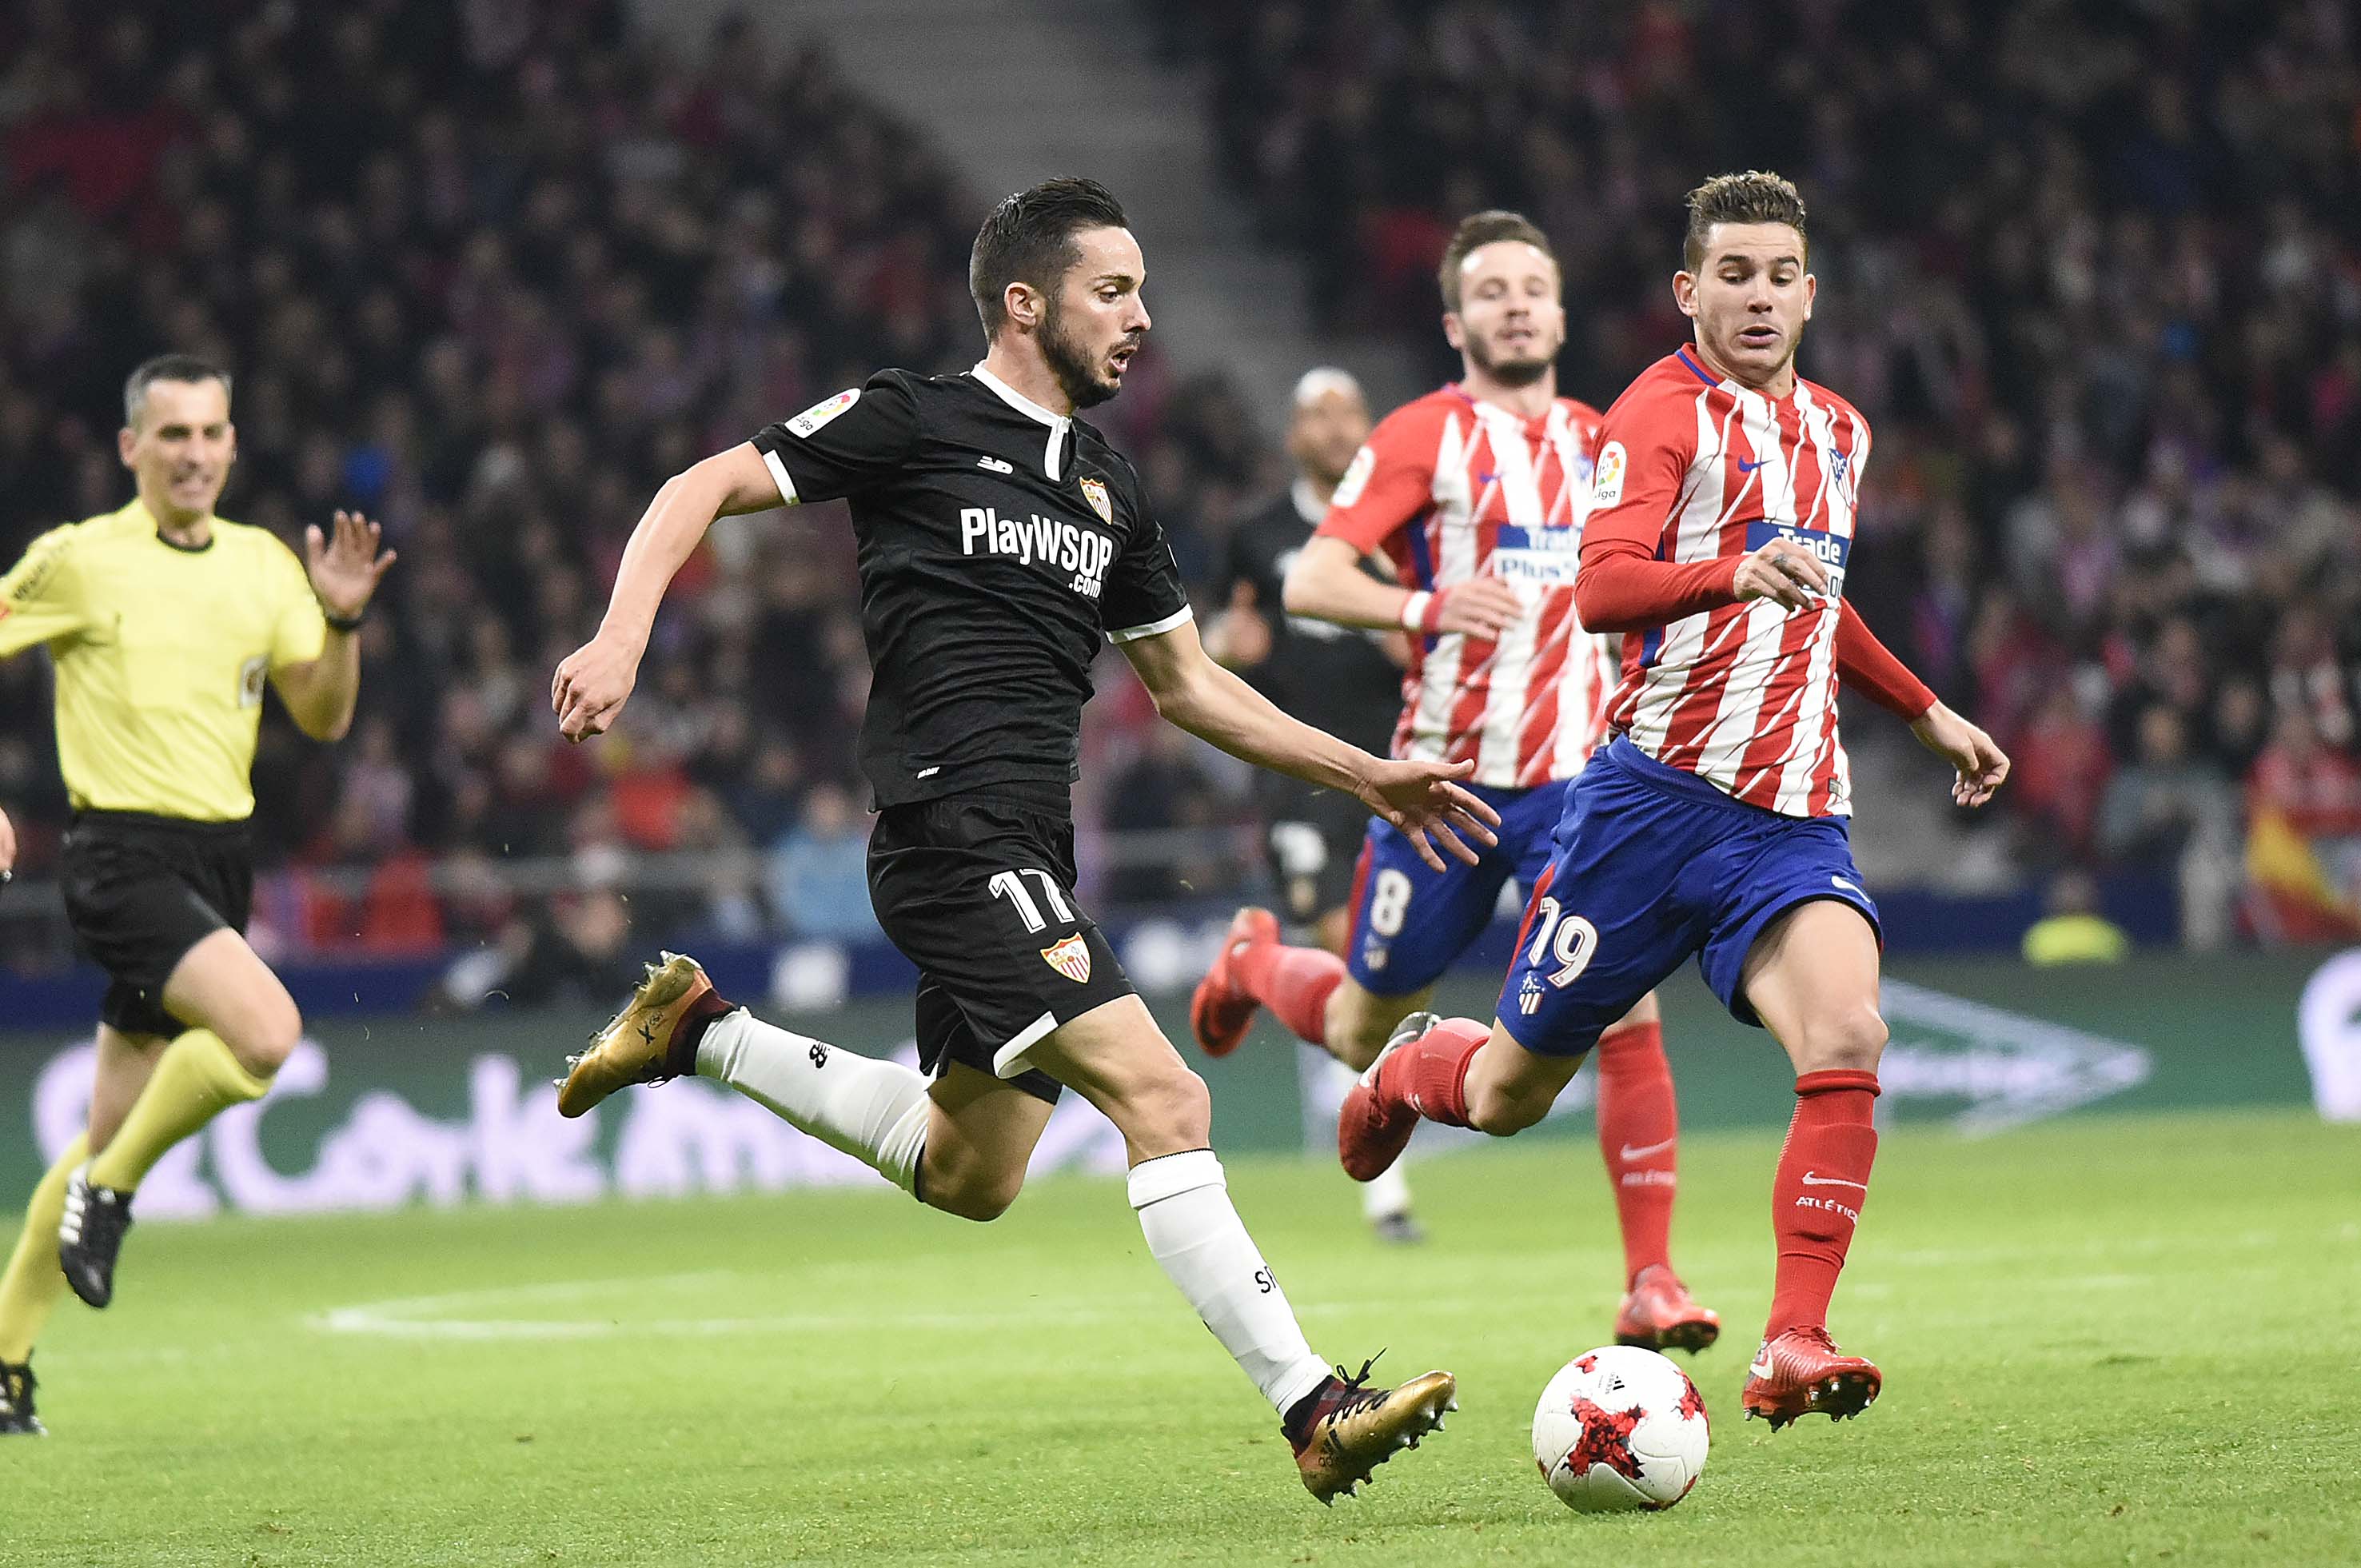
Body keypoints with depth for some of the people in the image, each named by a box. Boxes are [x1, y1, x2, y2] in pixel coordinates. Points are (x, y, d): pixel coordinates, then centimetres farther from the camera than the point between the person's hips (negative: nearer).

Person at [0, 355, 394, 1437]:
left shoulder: (263, 564, 11)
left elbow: (323, 717, 11)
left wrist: (342, 621, -7)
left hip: (219, 858, 6)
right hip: (124, 853, -6)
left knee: (113, 1134, 9)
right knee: (264, 1029, -28)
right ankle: (109, 1189, -7)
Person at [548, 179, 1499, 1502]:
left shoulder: (1108, 486, 17)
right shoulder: (916, 422, -3)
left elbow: (1188, 681, 26)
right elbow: (706, 490, -1)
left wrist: (1367, 776, 20)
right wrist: (623, 637, -17)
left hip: (1030, 857, 9)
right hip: (955, 835, -9)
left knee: (968, 1176, 20)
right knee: (1162, 1097, -19)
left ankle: (699, 1036, 34)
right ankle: (1313, 1410, -22)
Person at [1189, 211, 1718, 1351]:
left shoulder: (1602, 446, 10)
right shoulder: (1425, 436, -6)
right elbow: (1308, 581, -14)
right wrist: (1421, 607, -31)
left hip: (1577, 781, 3)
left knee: (1626, 1011, -16)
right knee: (1367, 1039, 12)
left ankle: (1650, 1280, -11)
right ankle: (1254, 962, 47)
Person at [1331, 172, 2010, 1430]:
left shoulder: (1837, 431, 17)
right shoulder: (1662, 414, -7)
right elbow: (1602, 587, -23)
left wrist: (1927, 711, 34)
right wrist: (1737, 576, -40)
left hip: (1794, 820, 5)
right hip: (1659, 795, -5)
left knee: (1847, 1041, -23)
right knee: (1513, 1092, 6)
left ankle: (1793, 1349, -23)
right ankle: (1415, 1065, 43)